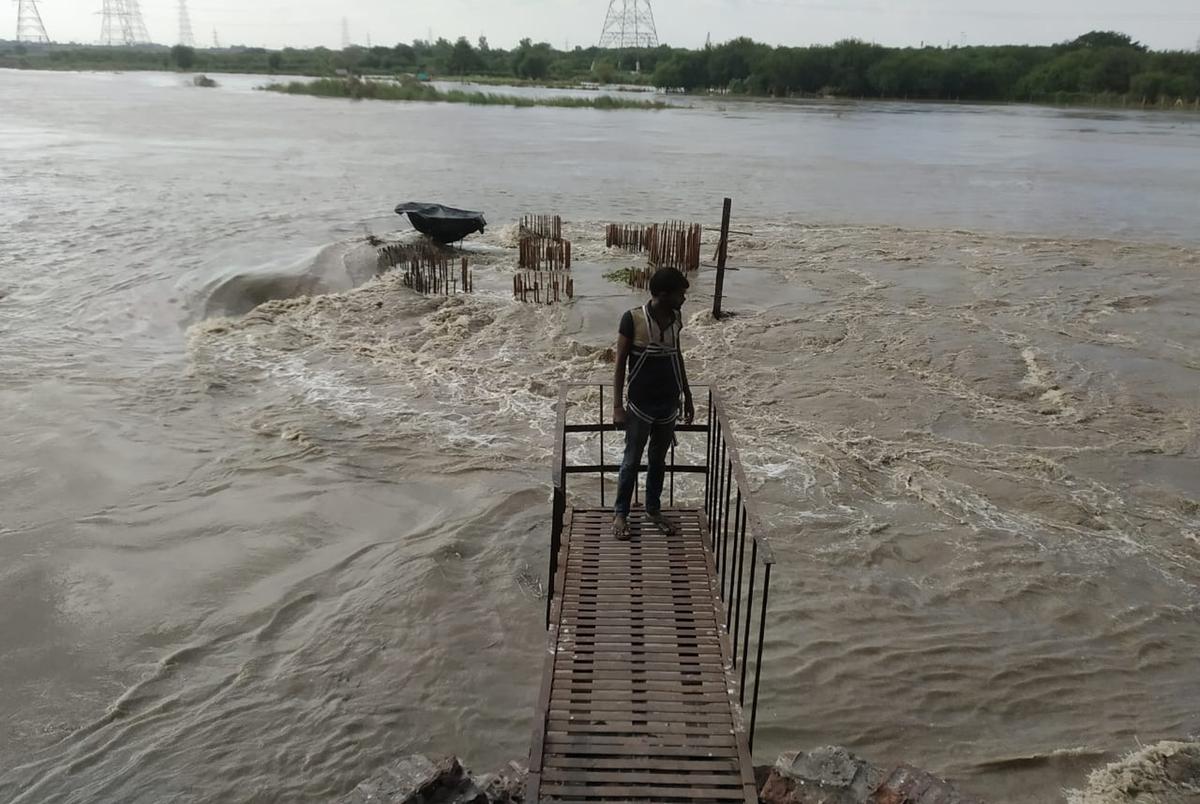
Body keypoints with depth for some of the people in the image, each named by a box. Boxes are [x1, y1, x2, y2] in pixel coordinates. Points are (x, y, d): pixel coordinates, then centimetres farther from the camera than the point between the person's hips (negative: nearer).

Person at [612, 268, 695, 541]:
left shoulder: (676, 318, -1)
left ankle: (653, 509, 32)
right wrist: (617, 405, -13)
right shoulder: (633, 319, -16)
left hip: (669, 403, 5)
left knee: (658, 460, 17)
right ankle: (620, 513, 23)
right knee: (632, 461, 7)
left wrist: (687, 396, 15)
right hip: (640, 404, -5)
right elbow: (620, 363, -11)